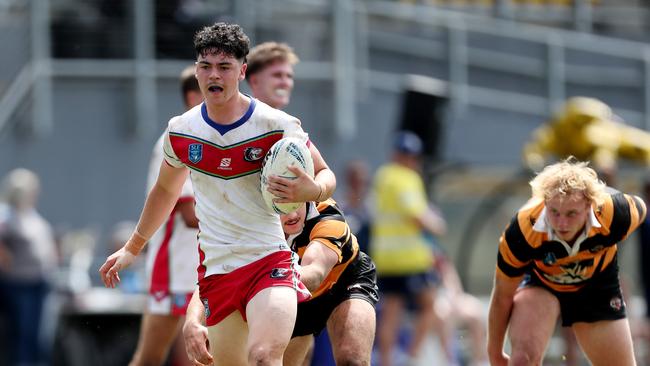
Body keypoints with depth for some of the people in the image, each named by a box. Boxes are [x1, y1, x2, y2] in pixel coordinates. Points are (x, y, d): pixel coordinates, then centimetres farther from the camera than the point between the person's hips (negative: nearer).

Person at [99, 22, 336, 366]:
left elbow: (325, 175, 2)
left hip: (269, 260, -5)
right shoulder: (180, 131, 5)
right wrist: (132, 247, 29)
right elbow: (166, 189, 24)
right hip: (215, 270, 5)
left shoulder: (277, 125, -8)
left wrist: (311, 190, -22)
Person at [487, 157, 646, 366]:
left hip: (597, 284, 2)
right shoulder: (522, 231, -37)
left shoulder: (614, 214, -34)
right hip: (538, 281, -2)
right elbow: (502, 297, -21)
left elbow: (640, 209, -6)